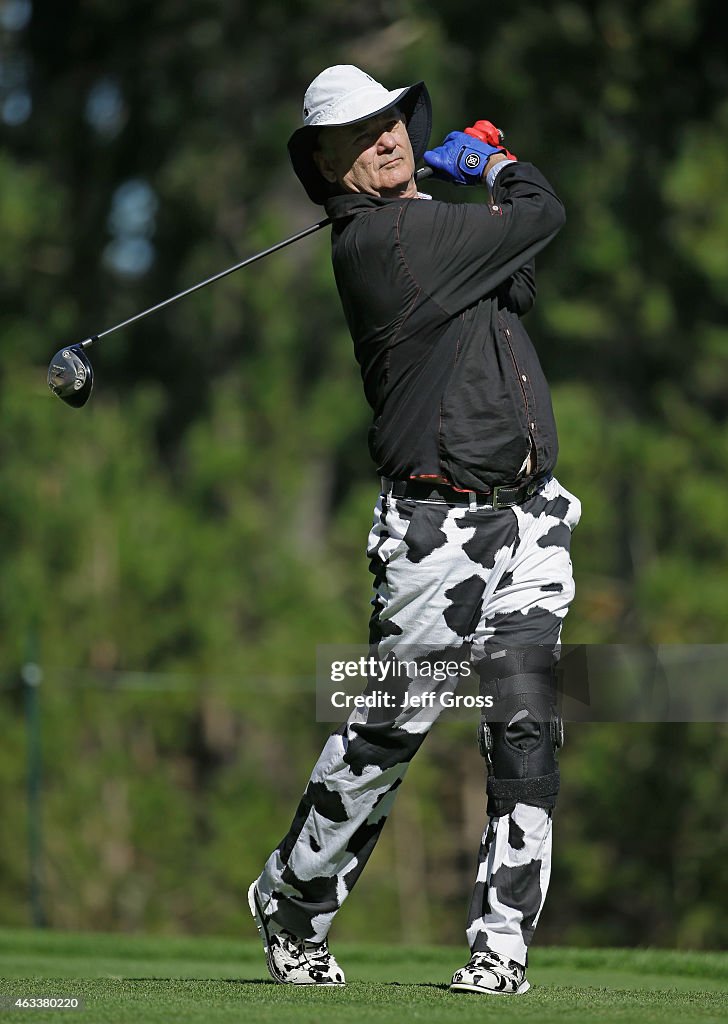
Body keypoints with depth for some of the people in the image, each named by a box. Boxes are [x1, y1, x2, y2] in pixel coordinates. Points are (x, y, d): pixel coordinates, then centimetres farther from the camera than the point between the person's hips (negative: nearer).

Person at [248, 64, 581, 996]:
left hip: (528, 515, 7)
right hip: (442, 525, -7)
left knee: (525, 726, -3)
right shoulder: (382, 238, -13)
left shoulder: (424, 223, 15)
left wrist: (476, 167, 12)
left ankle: (502, 941, -3)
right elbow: (542, 214, -11)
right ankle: (290, 903, 19)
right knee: (387, 729, -1)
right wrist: (502, 169, 11)